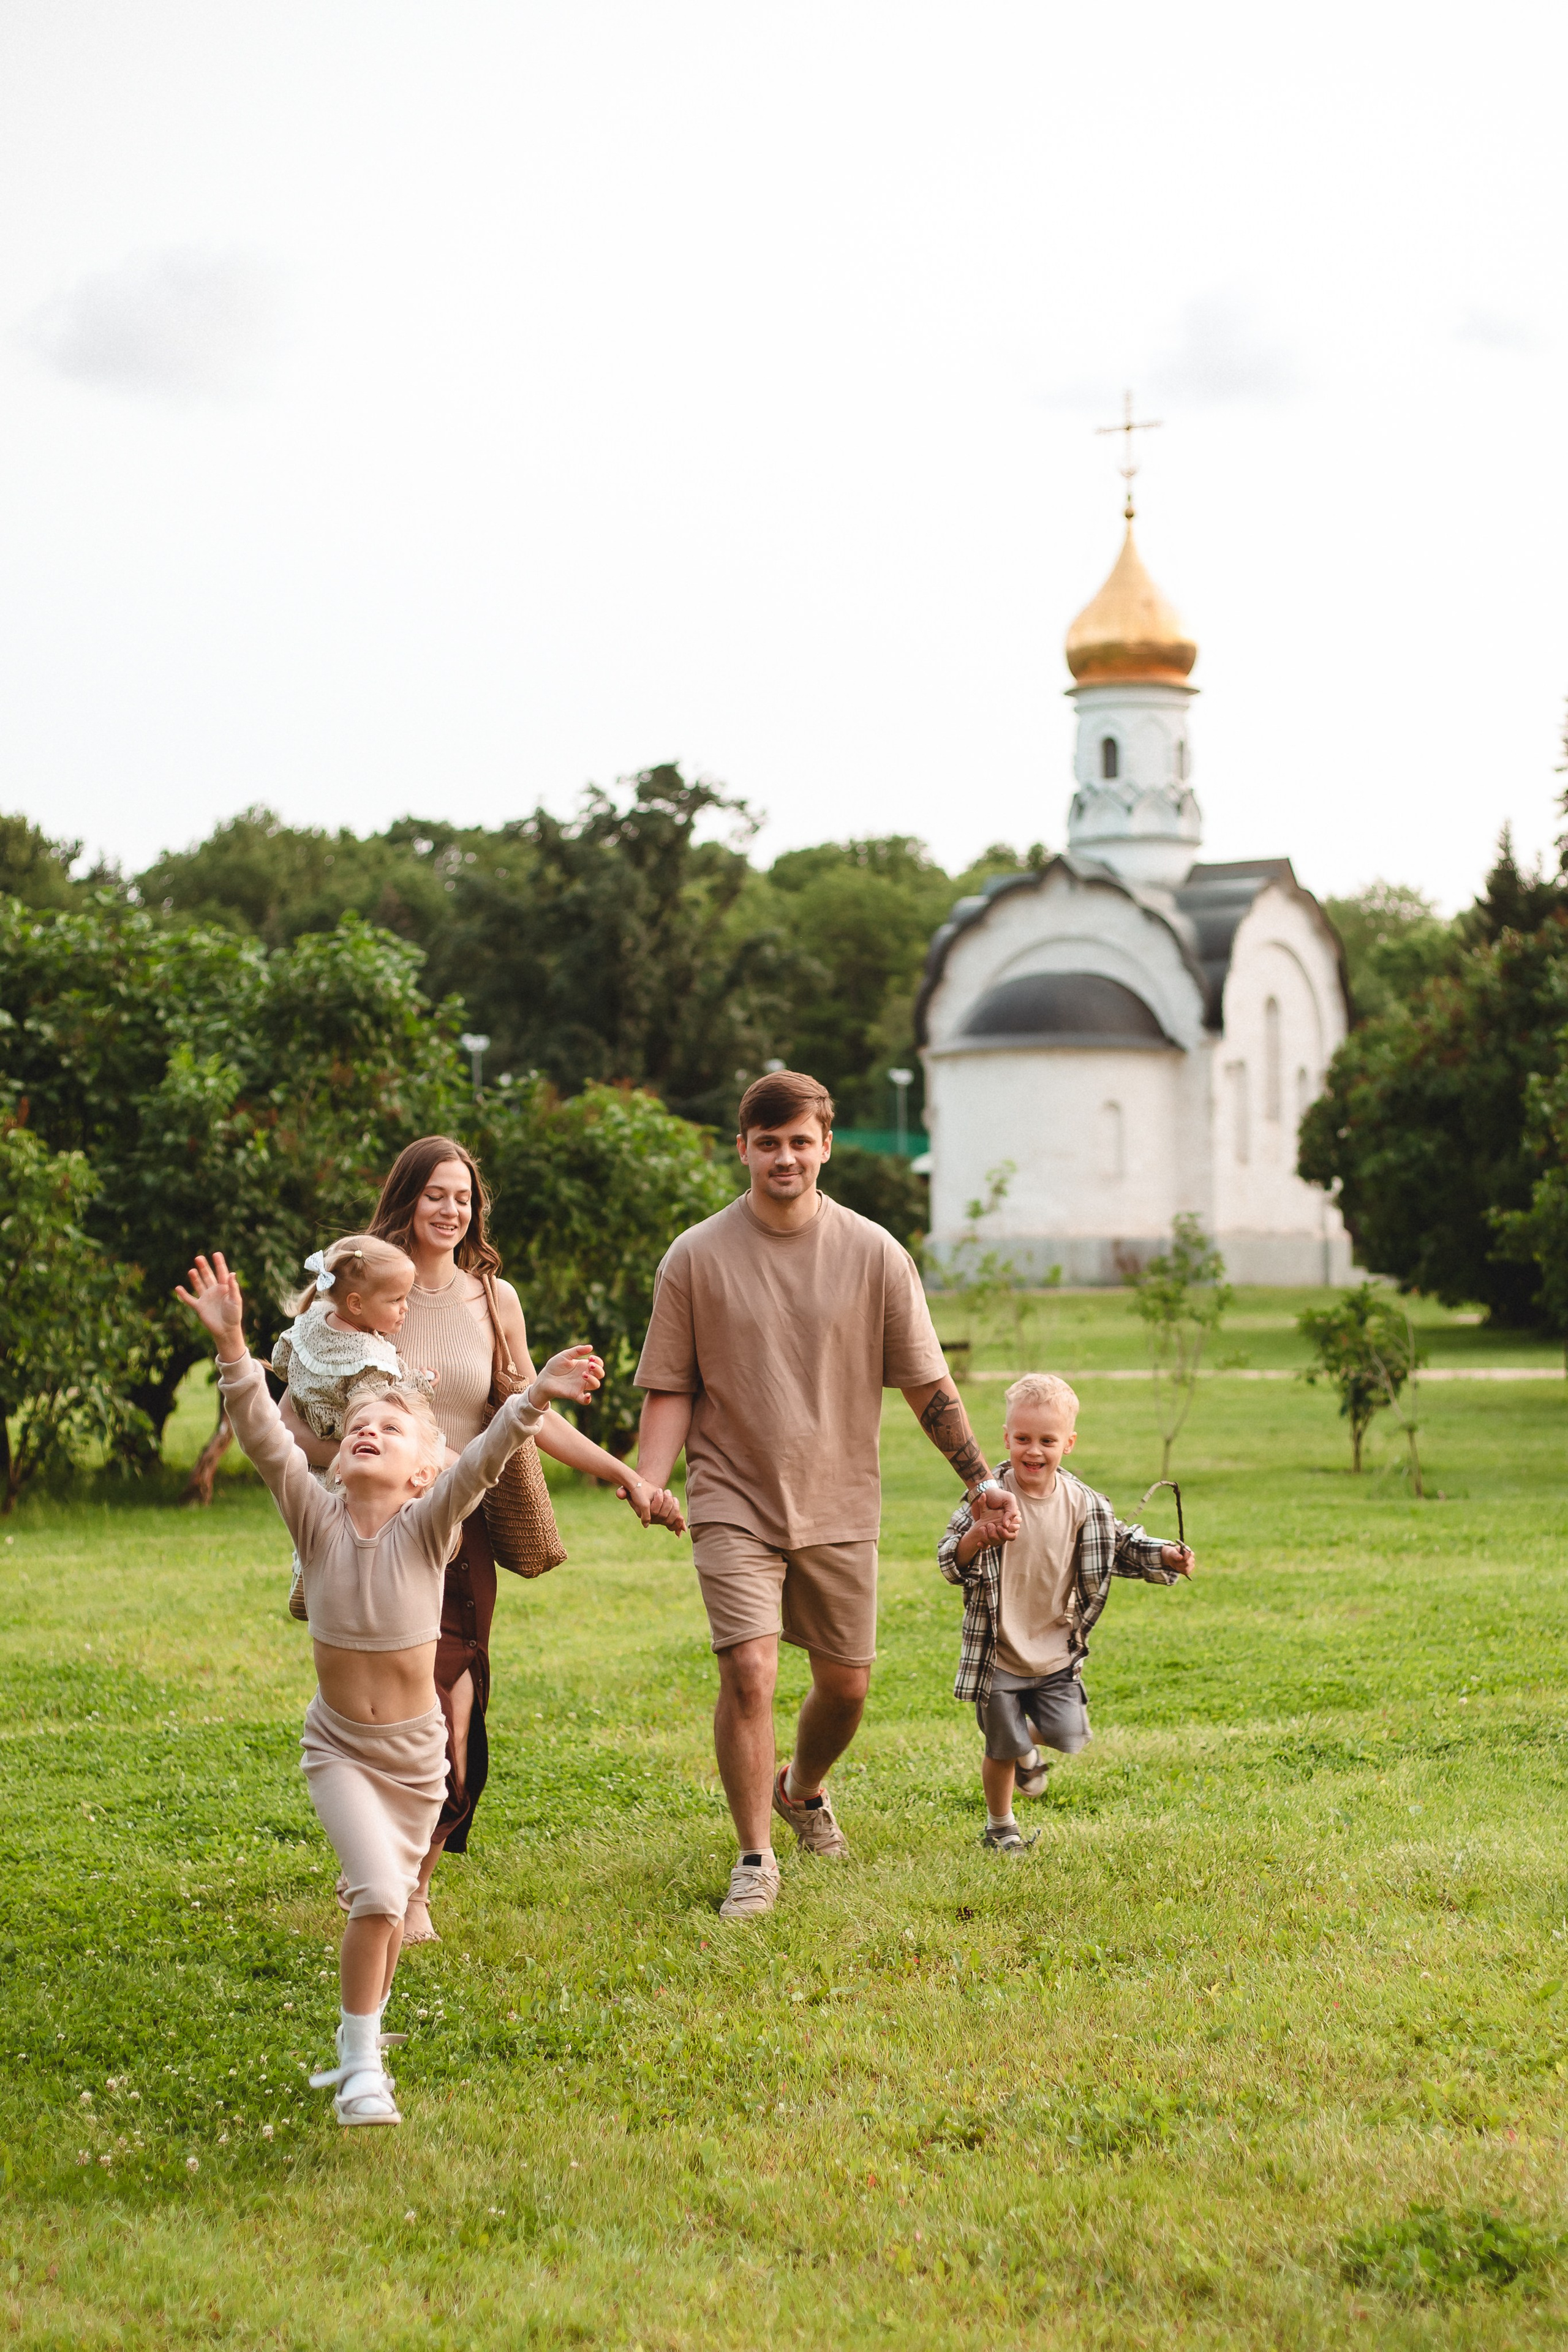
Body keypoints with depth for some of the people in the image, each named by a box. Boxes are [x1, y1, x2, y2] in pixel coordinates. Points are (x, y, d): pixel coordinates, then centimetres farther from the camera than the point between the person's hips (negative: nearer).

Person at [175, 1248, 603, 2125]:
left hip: (416, 1749, 1)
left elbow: (484, 1460, -28)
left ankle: (361, 2037, 38)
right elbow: (265, 1438, -21)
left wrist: (535, 1400, -44)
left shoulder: (428, 1527, -12)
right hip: (339, 1746, -1)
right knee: (377, 1894, -17)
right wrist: (233, 1346, -35)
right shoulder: (318, 1519, -9)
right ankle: (363, 2063, -4)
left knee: (392, 1904, 15)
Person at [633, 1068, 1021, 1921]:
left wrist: (981, 1479, 0)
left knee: (845, 1685, 10)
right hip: (734, 1505, -2)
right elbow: (671, 1390, 1)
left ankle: (802, 1788, 42)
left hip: (839, 1507, 2)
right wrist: (647, 1481, -13)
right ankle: (755, 1860, -1)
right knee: (749, 1673, -16)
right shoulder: (697, 1257, -4)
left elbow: (927, 1385, 5)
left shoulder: (873, 1255, -1)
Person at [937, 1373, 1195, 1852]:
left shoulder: (1084, 1505, -3)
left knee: (1069, 1735, -3)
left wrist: (1164, 1556, -6)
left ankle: (1027, 1746, 34)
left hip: (1057, 1652, 3)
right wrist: (974, 1539, -39)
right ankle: (999, 1826, 31)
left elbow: (1122, 1545, 11)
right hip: (998, 1653, -3)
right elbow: (950, 1564, -18)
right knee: (1002, 1749, 4)